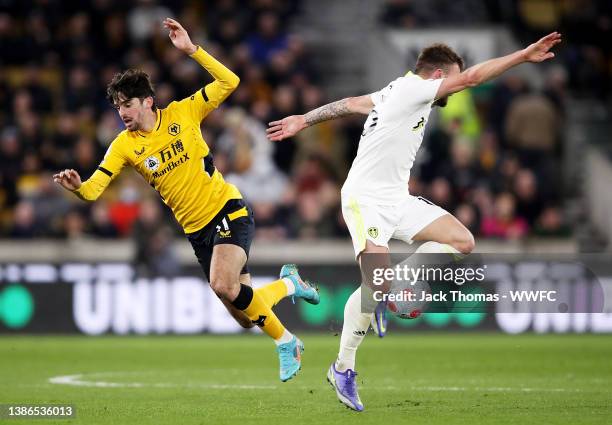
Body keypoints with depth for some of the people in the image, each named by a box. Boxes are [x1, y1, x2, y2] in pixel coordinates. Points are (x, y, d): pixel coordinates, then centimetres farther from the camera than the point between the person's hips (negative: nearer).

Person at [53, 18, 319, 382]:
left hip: (228, 210, -4)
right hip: (197, 230, 4)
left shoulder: (182, 114, -7)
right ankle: (289, 284, 36)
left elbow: (229, 82, -11)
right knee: (246, 317, 4)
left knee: (223, 285, -29)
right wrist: (76, 187, -35)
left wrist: (191, 49, -19)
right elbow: (93, 189, -12)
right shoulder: (124, 146, -3)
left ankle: (286, 342, -9)